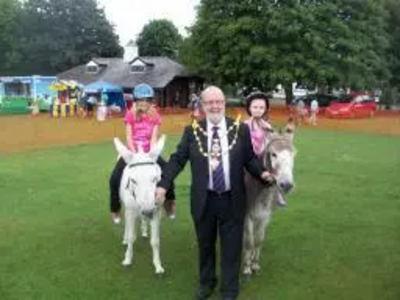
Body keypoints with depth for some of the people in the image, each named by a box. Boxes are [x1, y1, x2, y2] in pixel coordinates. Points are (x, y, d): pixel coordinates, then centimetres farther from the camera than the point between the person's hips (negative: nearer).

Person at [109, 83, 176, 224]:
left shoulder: (155, 116, -5)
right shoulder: (131, 114, -8)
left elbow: (154, 137, -9)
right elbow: (129, 137, -11)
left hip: (148, 152, 1)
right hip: (132, 152, -1)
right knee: (115, 178, -15)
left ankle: (169, 202, 10)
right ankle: (115, 209, 7)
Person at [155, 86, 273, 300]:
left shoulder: (240, 129, 0)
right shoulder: (192, 131, -1)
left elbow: (250, 159, 3)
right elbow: (177, 159, -4)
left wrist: (262, 173, -16)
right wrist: (163, 185, -15)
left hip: (231, 200, 0)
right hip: (204, 199, 1)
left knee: (231, 246, 10)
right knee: (205, 244, 18)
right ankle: (206, 282, 42)